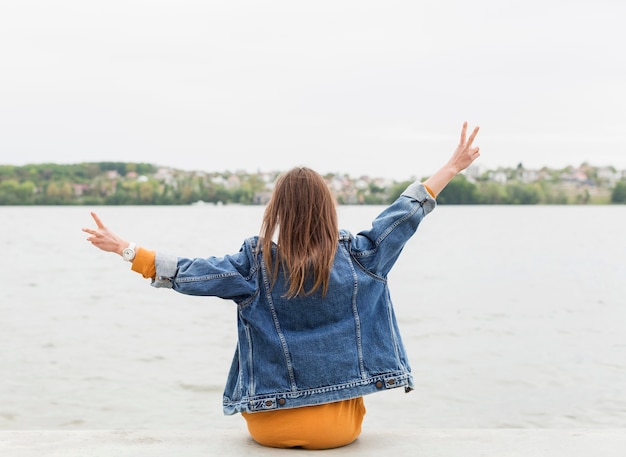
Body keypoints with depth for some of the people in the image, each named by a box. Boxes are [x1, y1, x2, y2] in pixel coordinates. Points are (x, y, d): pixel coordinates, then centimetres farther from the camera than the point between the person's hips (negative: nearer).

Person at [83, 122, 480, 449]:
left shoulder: (254, 263, -10)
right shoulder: (356, 257, -8)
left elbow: (184, 273, -7)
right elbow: (405, 215, -1)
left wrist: (122, 248, 3)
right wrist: (454, 166, 8)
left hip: (270, 428, 0)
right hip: (339, 428, 0)